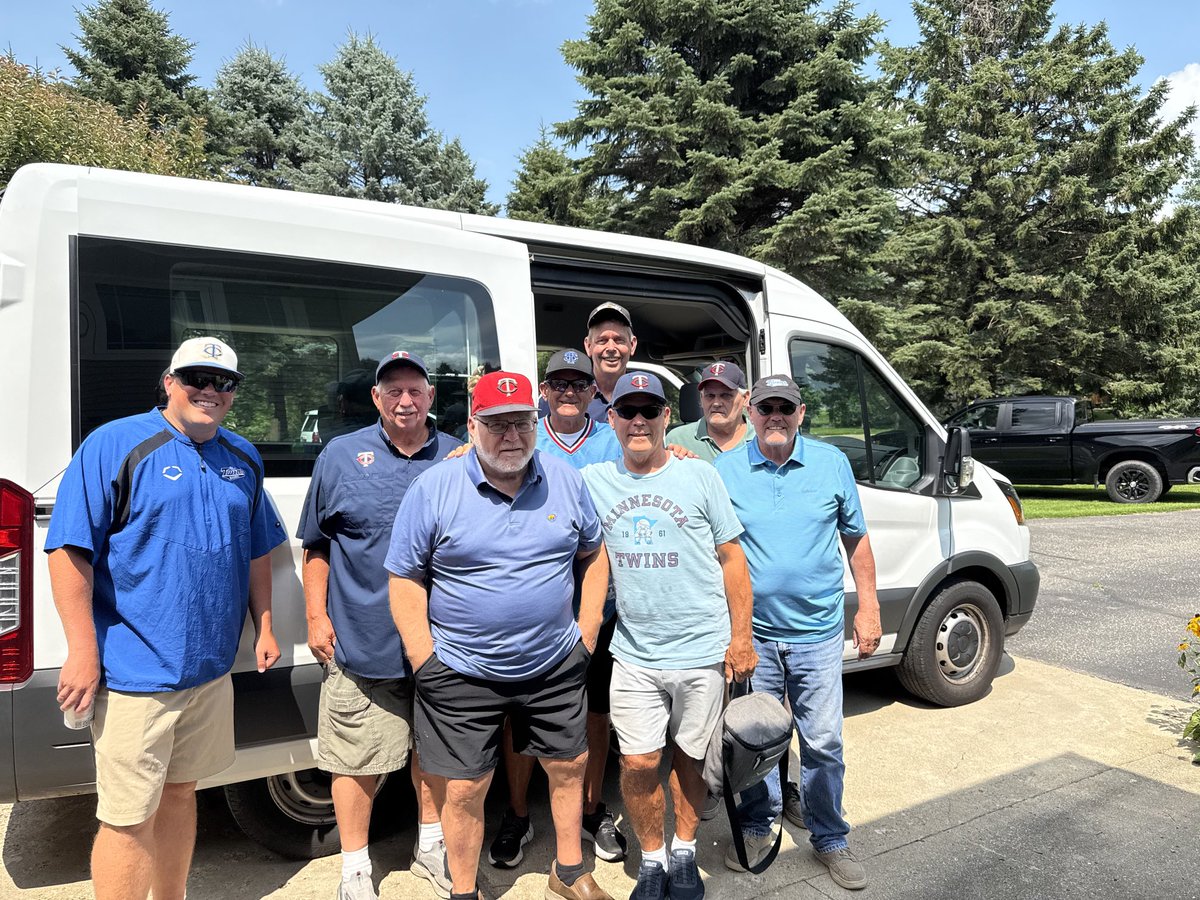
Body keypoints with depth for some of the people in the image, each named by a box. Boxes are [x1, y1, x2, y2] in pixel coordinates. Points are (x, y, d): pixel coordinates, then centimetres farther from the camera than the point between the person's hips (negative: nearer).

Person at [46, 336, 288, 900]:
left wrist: (263, 626, 14)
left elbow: (258, 551, 17)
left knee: (179, 793, 21)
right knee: (130, 819, 2)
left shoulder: (243, 458, 9)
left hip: (211, 669, 6)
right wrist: (83, 652, -17)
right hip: (135, 674, -6)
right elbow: (71, 550, -14)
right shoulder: (116, 444, -9)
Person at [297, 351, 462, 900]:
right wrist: (316, 616, -1)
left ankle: (431, 844, 39)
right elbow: (316, 544, 5)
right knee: (356, 759, 7)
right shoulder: (342, 455, 0)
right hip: (362, 642, -2)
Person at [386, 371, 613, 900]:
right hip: (462, 675, -2)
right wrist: (424, 660, -10)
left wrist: (587, 633, 4)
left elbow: (593, 554, 10)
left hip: (556, 667, 3)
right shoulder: (433, 489, -9)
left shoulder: (566, 482, -1)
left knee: (569, 767, 17)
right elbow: (404, 578, -5)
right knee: (463, 791, 7)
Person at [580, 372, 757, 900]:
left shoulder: (699, 476, -2)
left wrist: (740, 637, -3)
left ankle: (684, 852, 38)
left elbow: (732, 559, 1)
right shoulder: (592, 481, 1)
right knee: (638, 763, 2)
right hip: (635, 656, 1)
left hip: (703, 653, -1)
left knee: (690, 758, 14)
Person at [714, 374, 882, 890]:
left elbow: (856, 538, 8)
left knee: (824, 743, 8)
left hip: (818, 634, 0)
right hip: (752, 633, 0)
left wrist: (868, 608, 5)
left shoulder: (833, 464, 1)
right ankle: (757, 827, 34)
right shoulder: (724, 471, -2)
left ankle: (830, 839, 29)